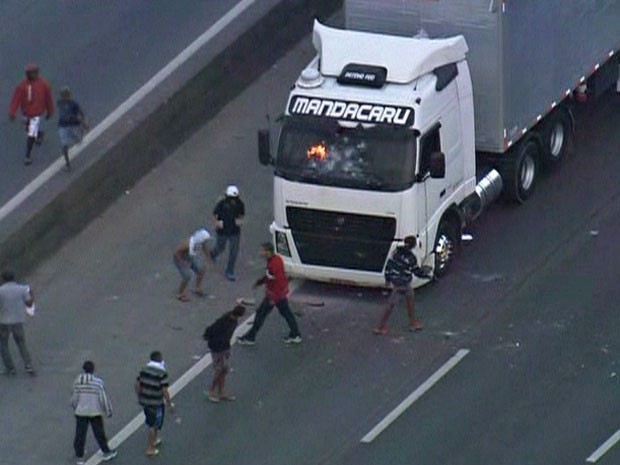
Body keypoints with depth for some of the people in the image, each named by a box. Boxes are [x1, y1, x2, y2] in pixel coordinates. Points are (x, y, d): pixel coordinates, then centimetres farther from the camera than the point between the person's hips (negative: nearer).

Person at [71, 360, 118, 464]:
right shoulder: (98, 382, -15)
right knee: (99, 433, 14)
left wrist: (75, 408, 19)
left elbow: (74, 398, 2)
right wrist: (108, 411, 0)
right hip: (95, 412, -2)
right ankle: (106, 452, 29)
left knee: (80, 435, 8)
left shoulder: (77, 381, -5)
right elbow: (104, 398, -11)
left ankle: (80, 458, 10)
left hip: (80, 412, 2)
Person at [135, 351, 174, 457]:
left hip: (144, 401, 6)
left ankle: (155, 440, 46)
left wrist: (139, 397, 18)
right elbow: (164, 391, -20)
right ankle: (150, 449, 16)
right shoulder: (162, 373, -19)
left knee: (151, 423, 28)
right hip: (156, 403, -6)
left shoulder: (144, 370, -2)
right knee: (153, 426, 9)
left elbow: (137, 385, 2)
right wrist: (170, 404, -8)